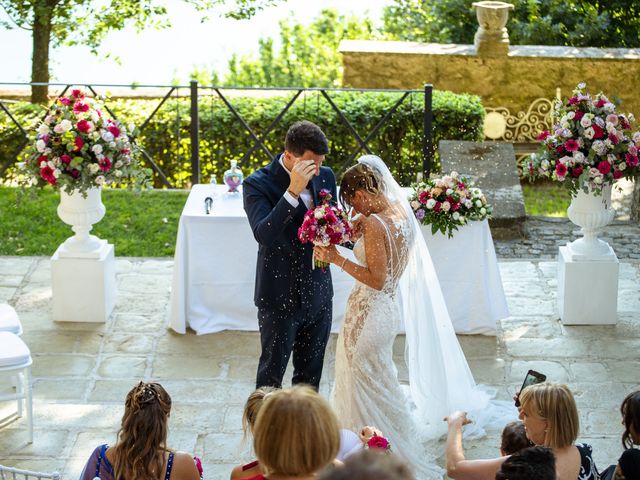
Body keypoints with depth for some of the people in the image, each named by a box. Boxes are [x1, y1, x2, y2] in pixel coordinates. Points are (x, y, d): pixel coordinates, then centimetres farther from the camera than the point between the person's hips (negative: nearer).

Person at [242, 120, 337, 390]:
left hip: (318, 294, 5)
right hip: (280, 296, -5)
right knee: (271, 373, 8)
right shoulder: (257, 185, -17)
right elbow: (263, 235, -31)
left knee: (311, 373, 17)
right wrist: (293, 191, -38)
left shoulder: (325, 177, 0)